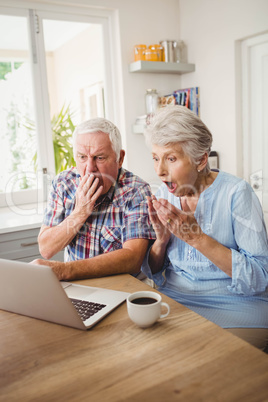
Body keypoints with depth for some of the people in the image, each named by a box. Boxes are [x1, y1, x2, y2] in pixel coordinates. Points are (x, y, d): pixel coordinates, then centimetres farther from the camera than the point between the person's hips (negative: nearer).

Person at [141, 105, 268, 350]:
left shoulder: (236, 192, -11)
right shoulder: (164, 196, 4)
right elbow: (152, 273, 9)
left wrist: (196, 237, -23)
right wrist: (162, 238, -12)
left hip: (234, 305, -4)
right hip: (173, 300, 4)